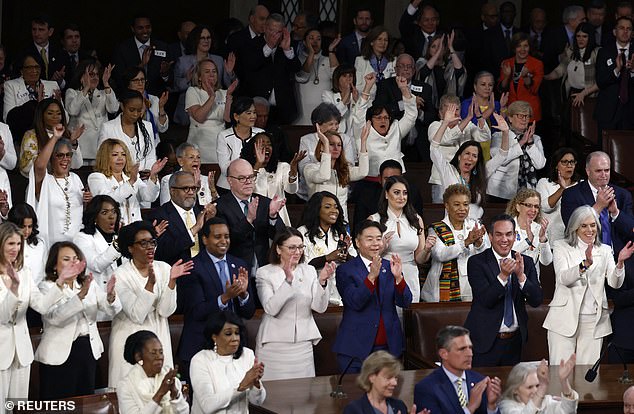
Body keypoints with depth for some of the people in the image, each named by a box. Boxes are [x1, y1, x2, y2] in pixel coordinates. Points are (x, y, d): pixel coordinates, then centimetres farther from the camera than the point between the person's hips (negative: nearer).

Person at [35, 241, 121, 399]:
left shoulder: (89, 284, 10)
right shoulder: (47, 287, -7)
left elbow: (113, 310, -2)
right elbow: (56, 317, -25)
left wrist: (110, 295, -25)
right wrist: (81, 295, -36)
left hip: (88, 350, 5)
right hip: (60, 355, -5)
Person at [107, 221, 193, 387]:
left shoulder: (164, 269, 1)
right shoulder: (121, 275, -9)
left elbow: (165, 311, -6)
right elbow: (137, 316, -18)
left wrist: (172, 281, -18)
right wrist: (150, 284, -28)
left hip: (158, 336, 3)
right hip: (130, 337, -3)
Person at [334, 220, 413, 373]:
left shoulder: (390, 267, 9)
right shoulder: (345, 270, -3)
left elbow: (405, 303, 0)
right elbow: (355, 303, -16)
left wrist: (398, 277, -17)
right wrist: (372, 276, -28)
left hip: (388, 348, 4)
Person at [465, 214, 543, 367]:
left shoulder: (526, 262, 4)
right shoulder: (476, 262, -7)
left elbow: (536, 300, -5)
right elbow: (486, 300, -17)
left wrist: (521, 275, -20)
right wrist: (503, 275, -30)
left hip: (515, 341, 4)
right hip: (486, 341, -4)